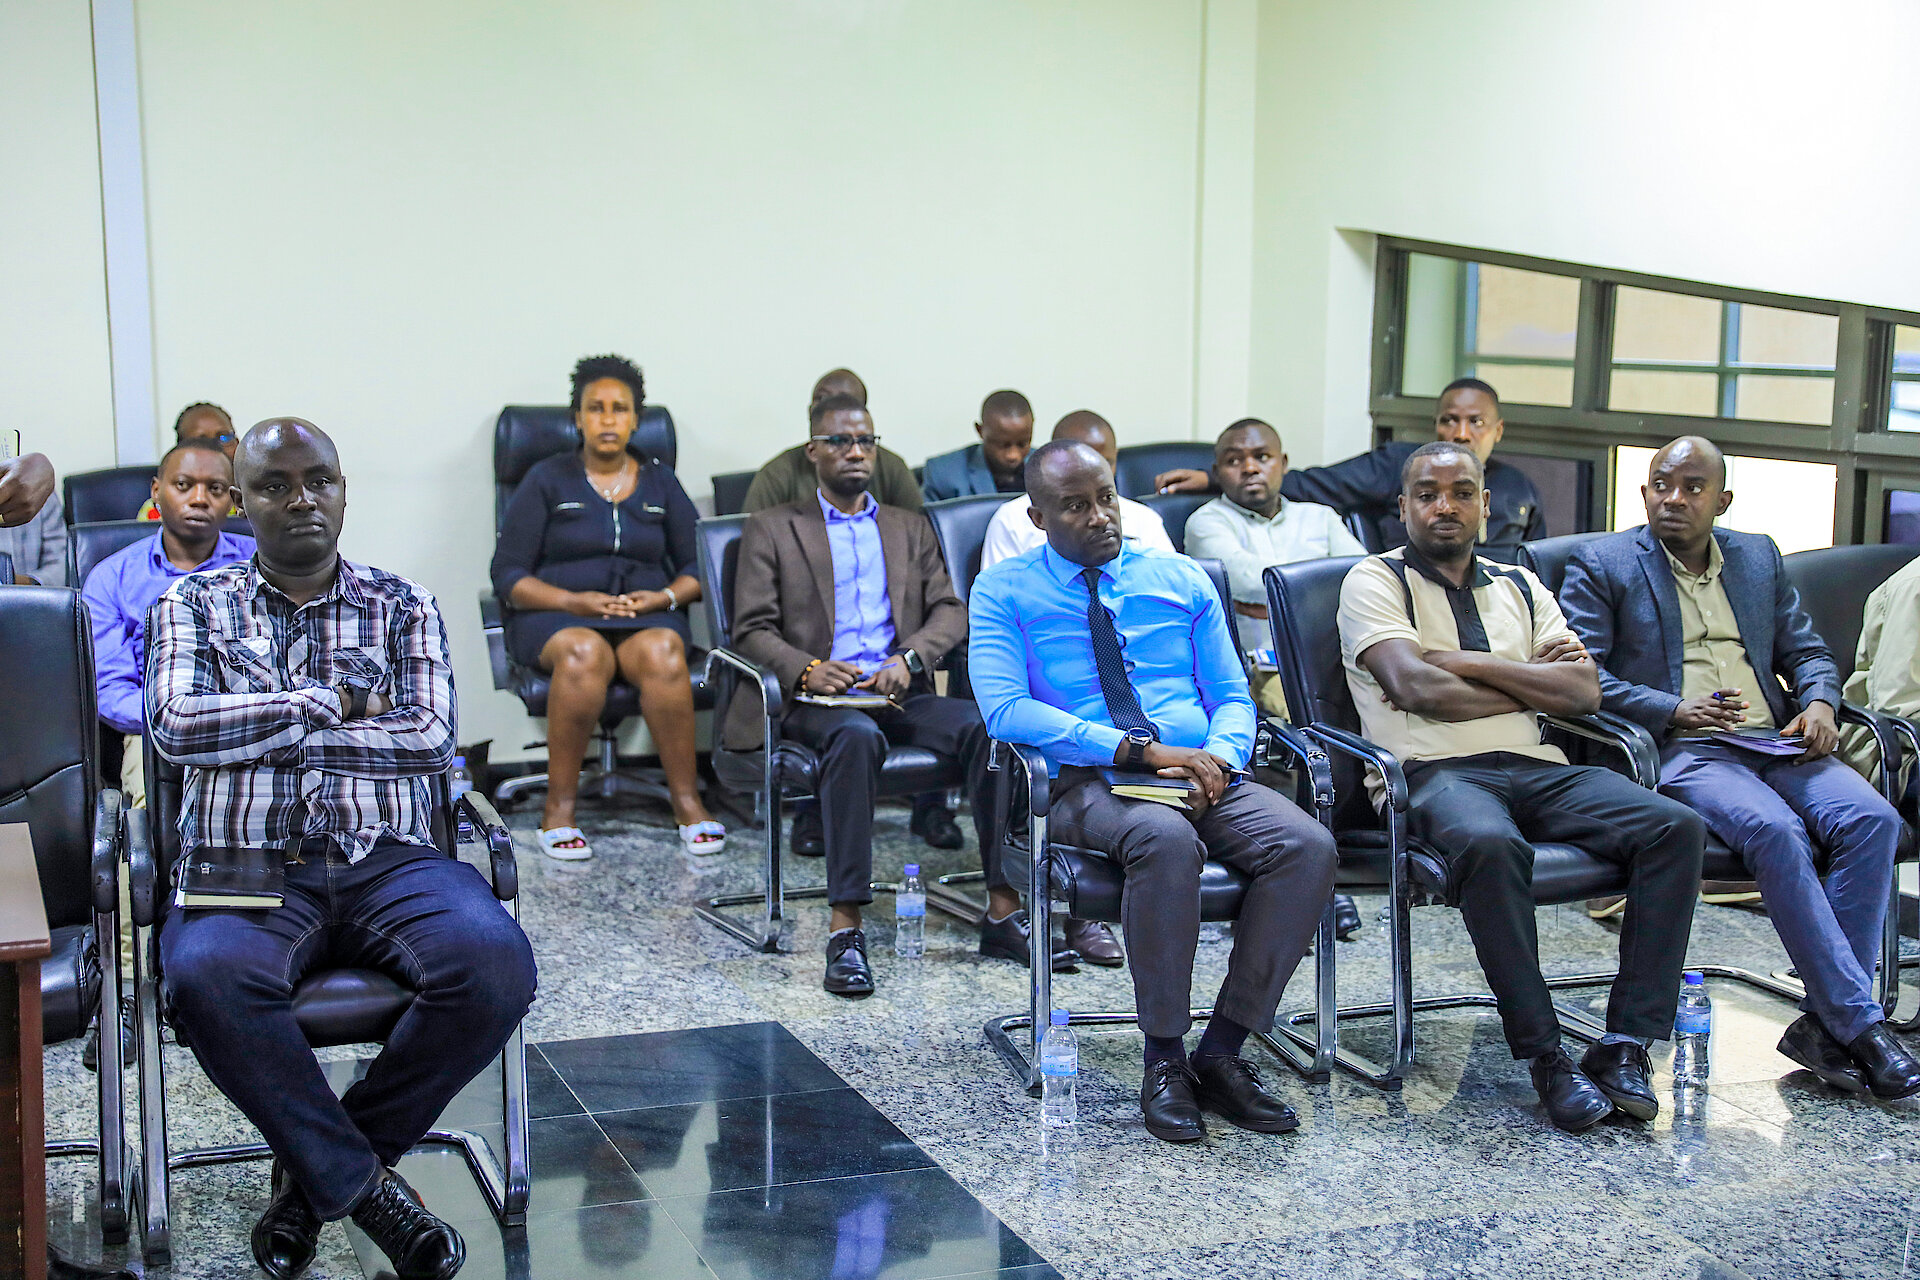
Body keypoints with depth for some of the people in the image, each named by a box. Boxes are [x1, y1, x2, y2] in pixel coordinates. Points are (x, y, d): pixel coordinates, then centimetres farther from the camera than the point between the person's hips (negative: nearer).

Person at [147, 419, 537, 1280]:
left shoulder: (401, 607, 15)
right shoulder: (193, 604, 14)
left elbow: (430, 739, -1)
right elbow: (176, 725, -4)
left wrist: (260, 732, -2)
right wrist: (335, 703, -2)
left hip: (387, 860, 1)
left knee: (496, 964, -31)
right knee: (208, 976, -37)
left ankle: (315, 1168, -10)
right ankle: (361, 1183, -17)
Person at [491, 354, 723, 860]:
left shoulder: (661, 483, 16)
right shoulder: (547, 480, 9)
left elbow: (698, 566, 13)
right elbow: (508, 574, 2)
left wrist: (664, 597, -9)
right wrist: (573, 600, -15)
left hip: (647, 615, 2)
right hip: (556, 616, -1)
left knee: (662, 653, -36)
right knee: (584, 652, -38)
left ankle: (686, 800, -27)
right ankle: (559, 808, -30)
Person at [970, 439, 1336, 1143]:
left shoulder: (1183, 579, 18)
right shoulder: (1003, 591, 7)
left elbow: (1233, 698, 16)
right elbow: (1006, 710, -9)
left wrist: (1217, 757, -10)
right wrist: (1140, 750, -17)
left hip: (1204, 776, 4)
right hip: (1087, 784, -4)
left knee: (1307, 845, -25)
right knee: (1166, 840, -38)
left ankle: (1221, 1053, -15)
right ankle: (1164, 1062, -21)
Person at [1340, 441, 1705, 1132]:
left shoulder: (1520, 587, 22)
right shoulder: (1375, 581, 7)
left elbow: (1584, 693, 7)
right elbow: (1416, 689, -11)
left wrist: (1464, 662, -2)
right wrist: (1533, 683, 1)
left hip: (1537, 768, 6)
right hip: (1434, 772, -5)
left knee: (1676, 827, -20)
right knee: (1490, 843, -40)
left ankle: (1626, 1045, -19)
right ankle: (1544, 1056, -27)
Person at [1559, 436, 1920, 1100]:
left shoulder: (1759, 557, 23)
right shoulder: (1601, 565, 7)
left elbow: (1807, 651, 25)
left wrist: (1819, 703, 2)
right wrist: (1673, 710, -15)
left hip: (1777, 744, 5)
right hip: (1680, 751, -5)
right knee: (1774, 830, -33)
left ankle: (1825, 1021, -20)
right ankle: (1861, 1022, -27)